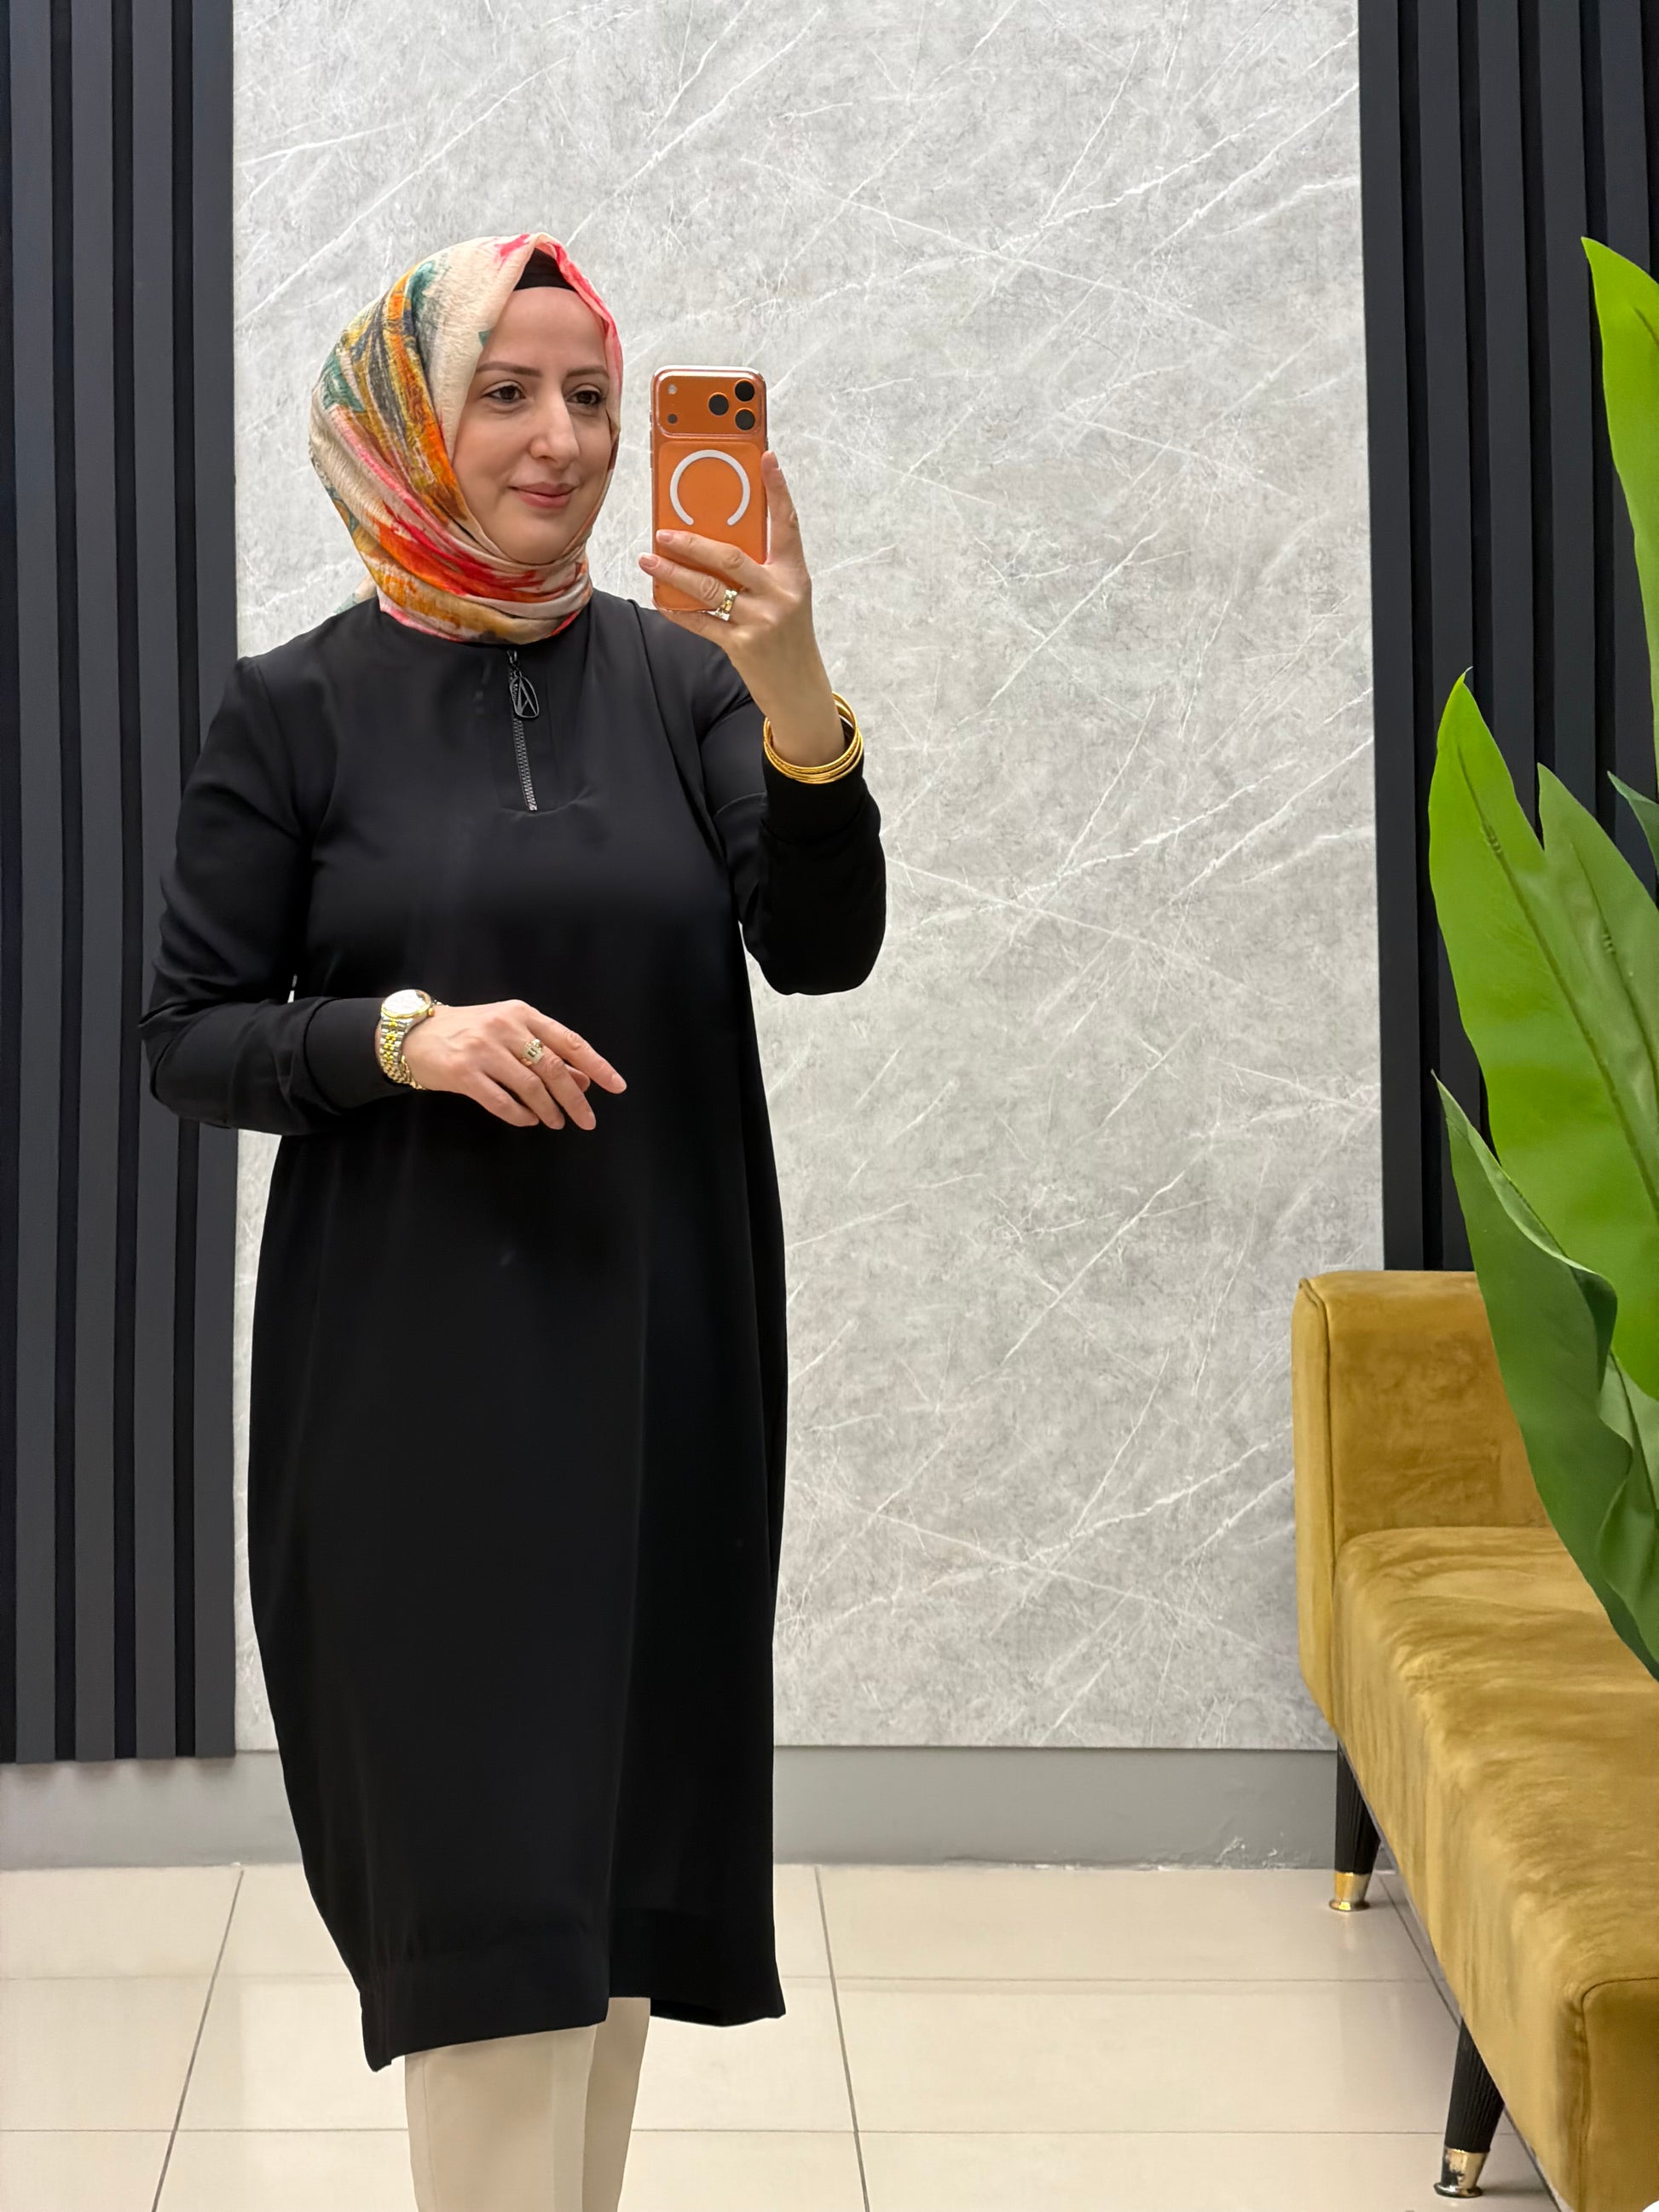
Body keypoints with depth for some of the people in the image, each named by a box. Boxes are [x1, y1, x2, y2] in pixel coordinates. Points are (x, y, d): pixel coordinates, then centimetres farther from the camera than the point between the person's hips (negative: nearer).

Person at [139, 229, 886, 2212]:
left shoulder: (684, 680, 3)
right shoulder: (297, 710, -2)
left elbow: (824, 950, -11)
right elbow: (188, 1043, -1)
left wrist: (798, 702, -28)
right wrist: (399, 1033, -19)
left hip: (658, 1357, 3)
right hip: (413, 1372, -3)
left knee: (620, 1849, 12)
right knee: (482, 1857, -6)